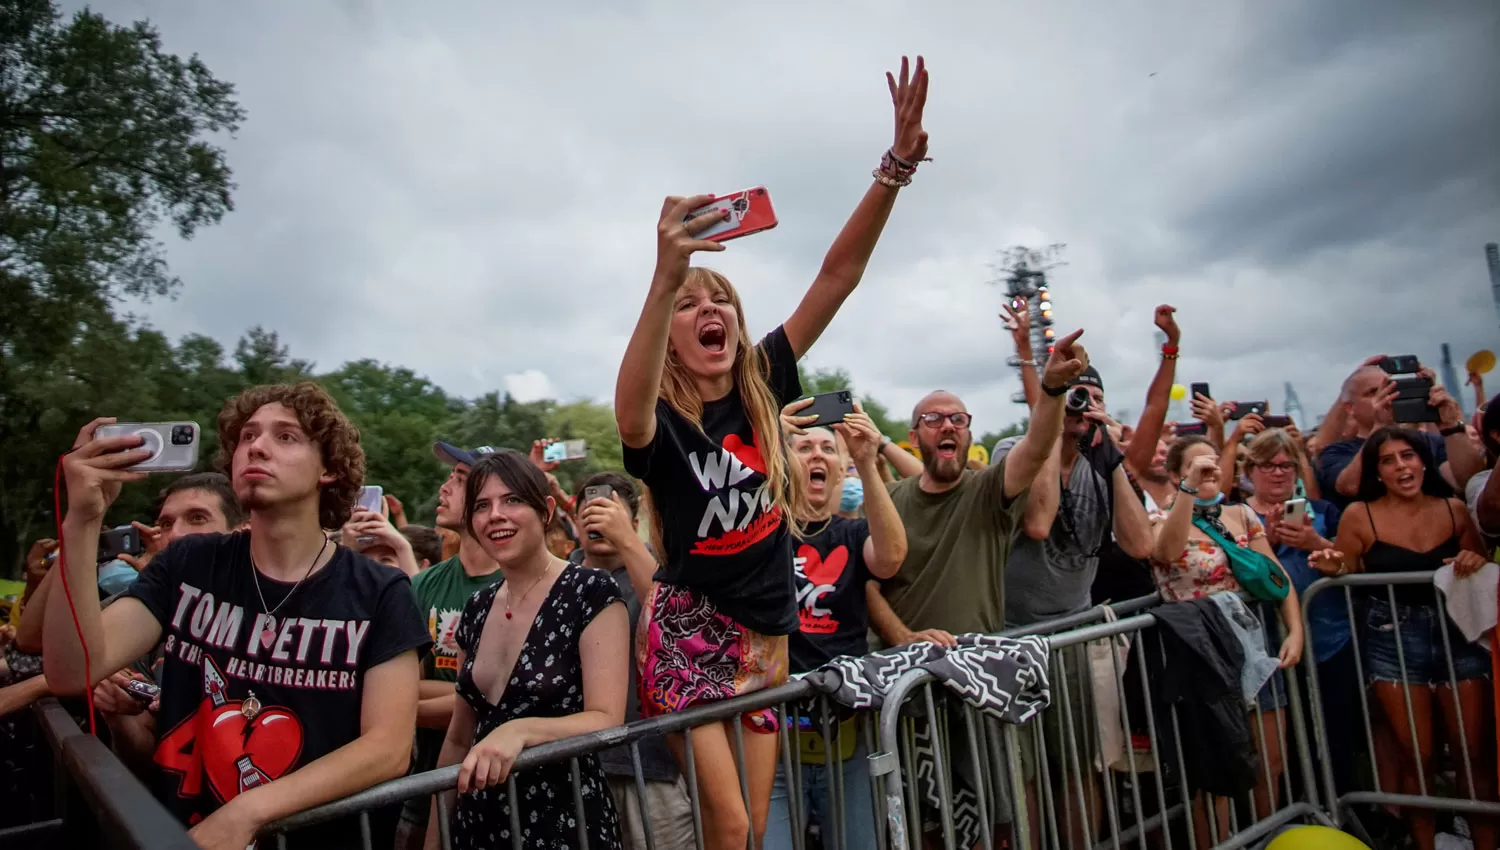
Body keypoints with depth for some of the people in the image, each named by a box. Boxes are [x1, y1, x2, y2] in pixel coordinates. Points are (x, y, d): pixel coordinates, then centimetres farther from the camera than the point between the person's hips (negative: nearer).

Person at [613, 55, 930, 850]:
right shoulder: (659, 421, -15)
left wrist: (896, 164, -20)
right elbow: (629, 419, -42)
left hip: (768, 628, 4)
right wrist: (664, 281, -57)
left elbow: (840, 274, -10)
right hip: (687, 629, -4)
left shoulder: (763, 382, -3)